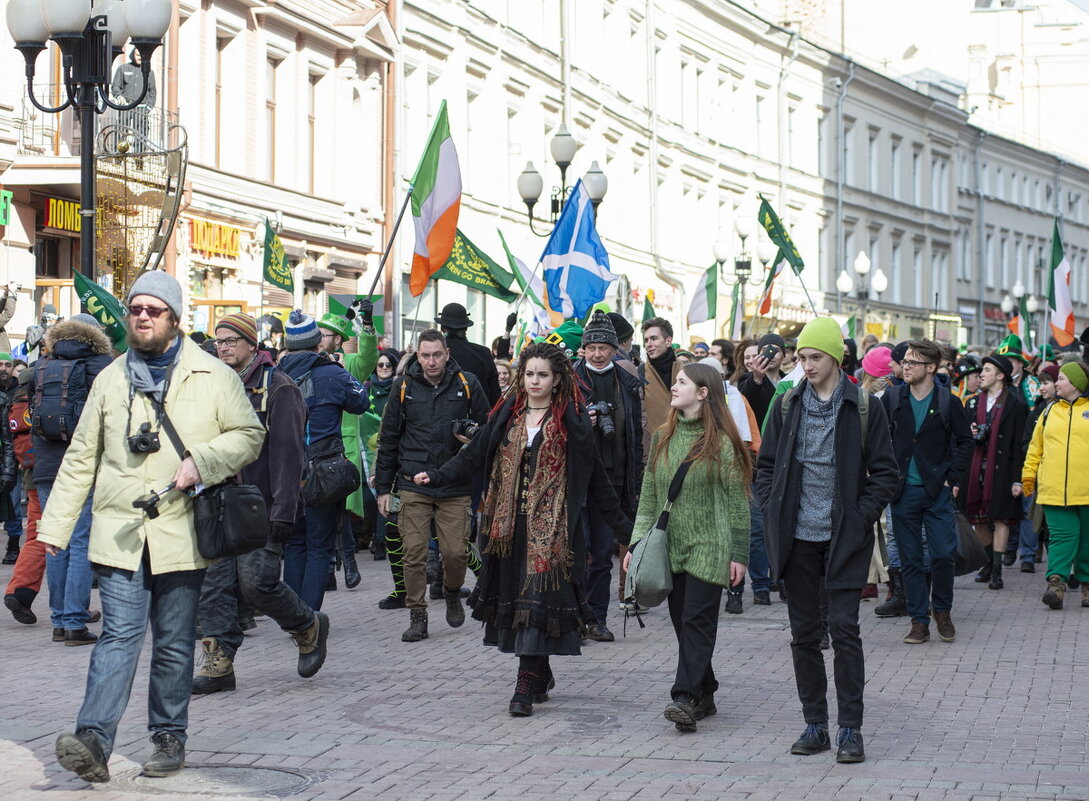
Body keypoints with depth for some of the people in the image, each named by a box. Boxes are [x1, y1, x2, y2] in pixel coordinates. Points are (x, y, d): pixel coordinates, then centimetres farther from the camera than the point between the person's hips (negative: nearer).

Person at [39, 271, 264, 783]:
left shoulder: (213, 377, 5)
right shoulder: (110, 380, 12)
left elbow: (249, 434, 5)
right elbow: (82, 457, 15)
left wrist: (201, 460, -13)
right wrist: (55, 523, 10)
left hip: (181, 533, -1)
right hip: (119, 531, 1)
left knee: (174, 644, 6)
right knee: (119, 635, -10)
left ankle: (169, 738, 17)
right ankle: (93, 742, -18)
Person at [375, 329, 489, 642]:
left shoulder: (467, 385, 3)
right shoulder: (404, 386, 4)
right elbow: (388, 438, 10)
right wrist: (383, 487, 9)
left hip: (455, 486, 0)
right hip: (413, 485, 0)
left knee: (455, 551, -2)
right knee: (413, 552, -4)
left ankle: (452, 593, 29)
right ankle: (417, 617, 7)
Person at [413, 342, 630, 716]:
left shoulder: (572, 422, 0)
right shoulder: (507, 416, 10)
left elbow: (596, 479, 4)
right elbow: (473, 455, 6)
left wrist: (623, 526, 4)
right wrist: (436, 476, -10)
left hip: (551, 525, -4)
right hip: (509, 524, 4)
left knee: (537, 598, -11)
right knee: (512, 597, 6)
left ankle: (526, 686, -11)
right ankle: (541, 675, 23)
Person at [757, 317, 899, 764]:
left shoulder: (864, 407, -2)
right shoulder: (787, 406, 8)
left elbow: (884, 472, 1)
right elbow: (766, 466, 14)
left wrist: (861, 518, -9)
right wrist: (774, 514, 1)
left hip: (844, 537, -3)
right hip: (798, 537, 4)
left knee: (843, 627, -8)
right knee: (803, 632, 6)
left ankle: (850, 728, -1)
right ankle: (815, 725, 15)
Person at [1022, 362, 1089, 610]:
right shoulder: (1050, 412, 14)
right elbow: (1036, 448, 17)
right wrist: (1028, 476, 12)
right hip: (1054, 491, 2)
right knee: (1062, 536, -8)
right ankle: (1056, 582, -17)